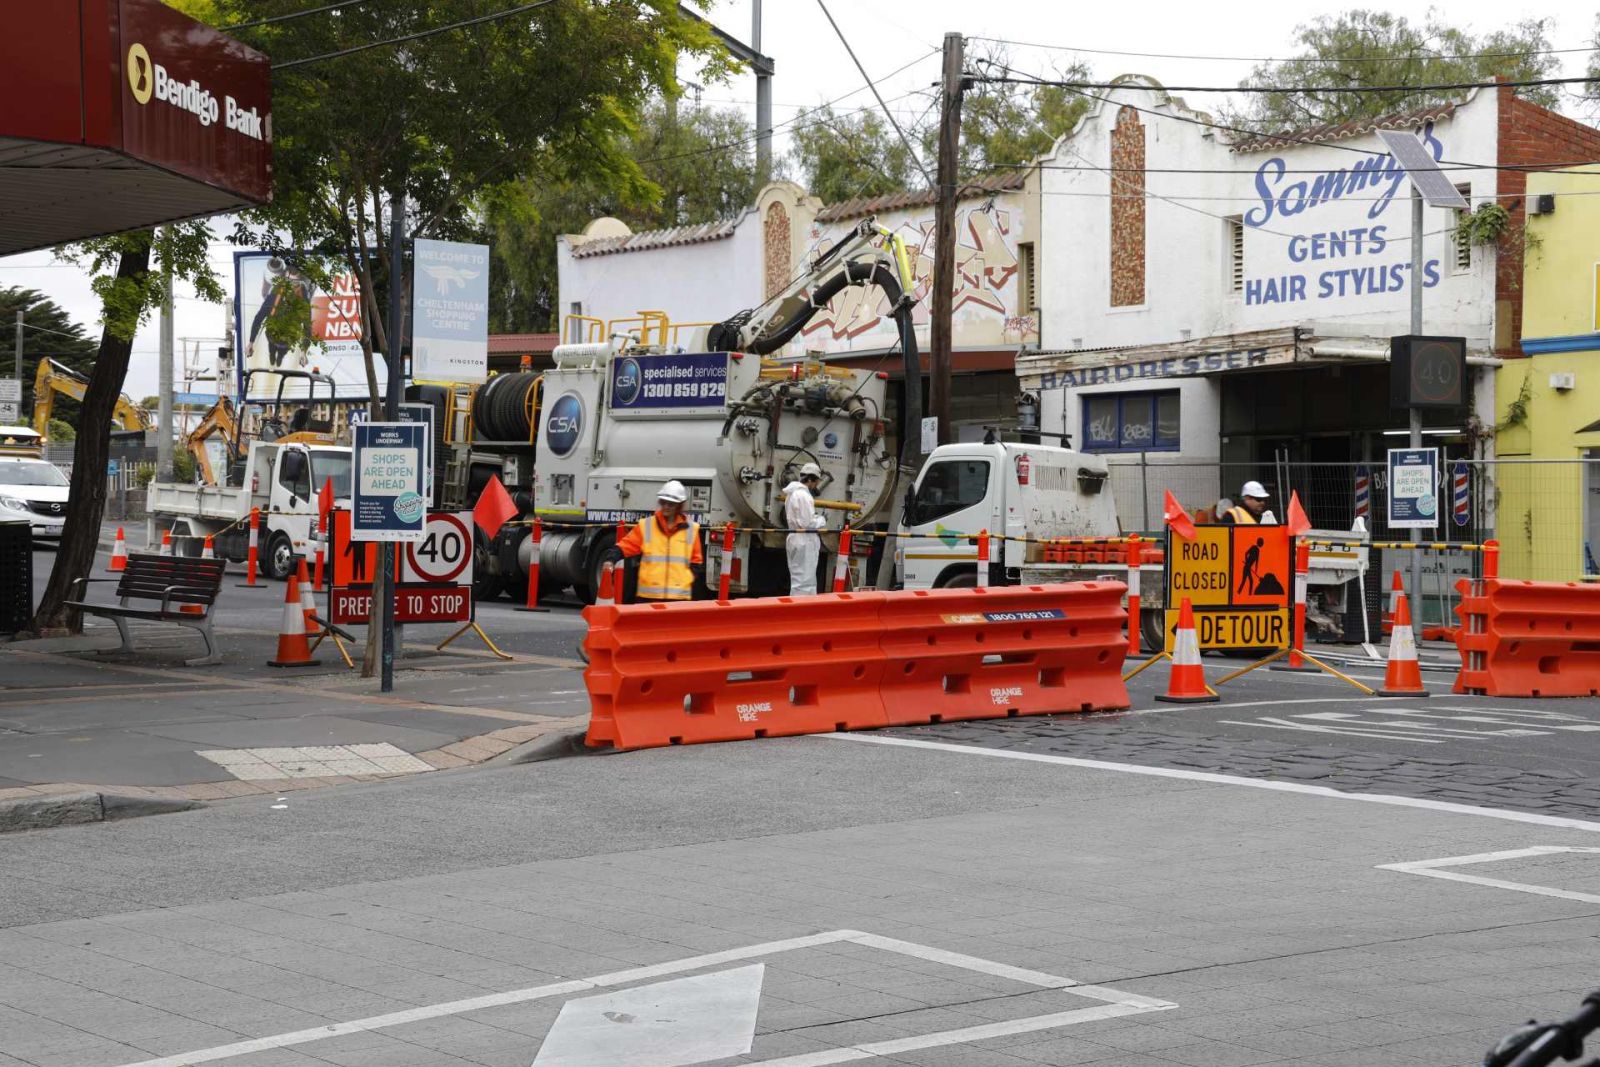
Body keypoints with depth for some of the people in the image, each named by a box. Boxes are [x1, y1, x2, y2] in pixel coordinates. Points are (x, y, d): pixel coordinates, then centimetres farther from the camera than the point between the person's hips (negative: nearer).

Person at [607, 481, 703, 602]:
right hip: (649, 595, 0)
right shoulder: (645, 526, 5)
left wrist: (687, 579, -2)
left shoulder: (691, 529, 8)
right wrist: (610, 560, -17)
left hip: (680, 596, 0)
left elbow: (696, 562, 14)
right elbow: (624, 546, 0)